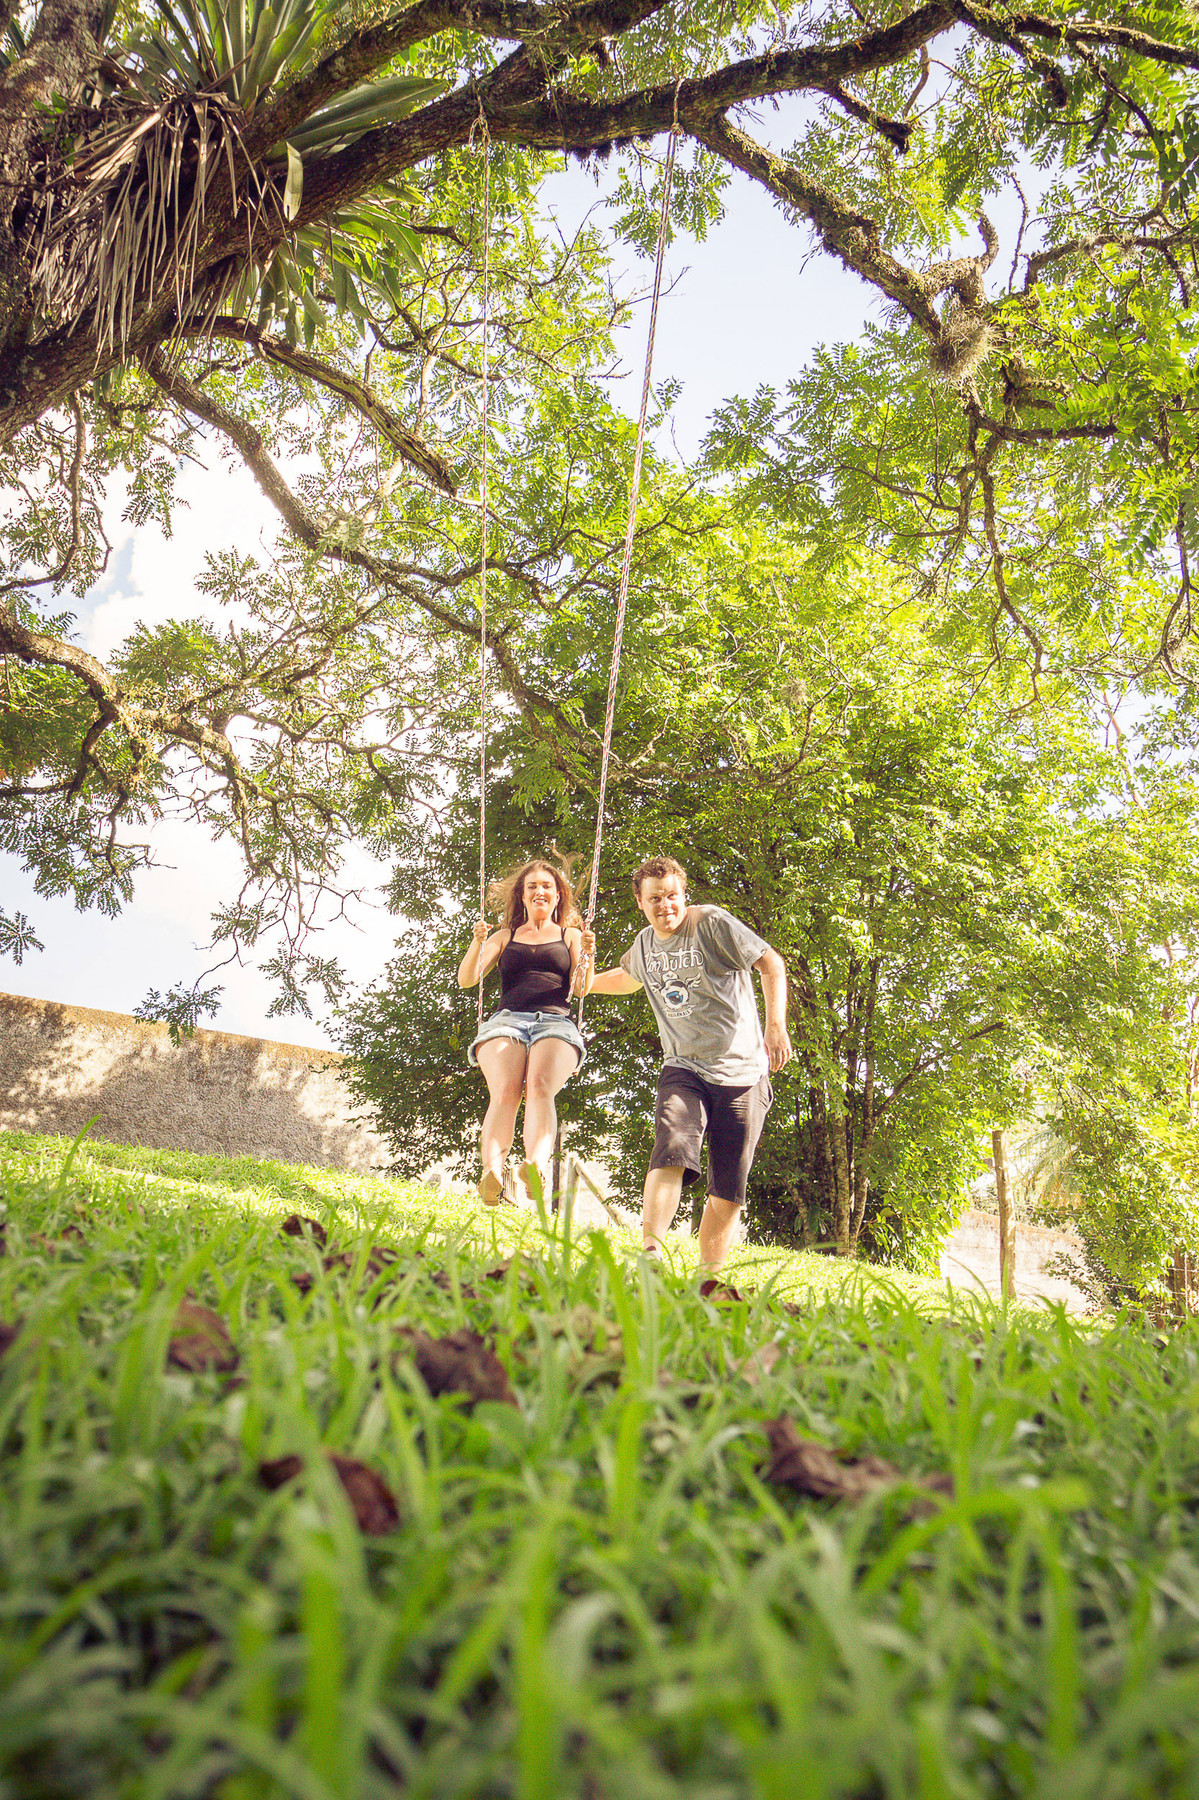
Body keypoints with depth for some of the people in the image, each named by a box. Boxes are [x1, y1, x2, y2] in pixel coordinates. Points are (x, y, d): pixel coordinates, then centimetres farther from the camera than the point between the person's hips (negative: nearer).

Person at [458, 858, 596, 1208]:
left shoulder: (571, 936, 25)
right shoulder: (505, 936, 27)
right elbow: (466, 980, 18)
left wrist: (587, 956, -8)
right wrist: (478, 944, -1)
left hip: (556, 1022, -1)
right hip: (507, 1020, 1)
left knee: (539, 1087, -34)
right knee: (504, 1092, -31)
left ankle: (536, 1167, -57)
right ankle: (492, 1172, -51)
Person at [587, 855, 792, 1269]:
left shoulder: (712, 923, -6)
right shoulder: (644, 944, 10)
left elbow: (771, 964, -9)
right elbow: (627, 978, 35)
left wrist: (776, 1026, -20)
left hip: (743, 1072, -2)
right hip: (683, 1070, 3)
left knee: (728, 1192, 0)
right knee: (672, 1152, -26)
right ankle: (650, 1251, -30)